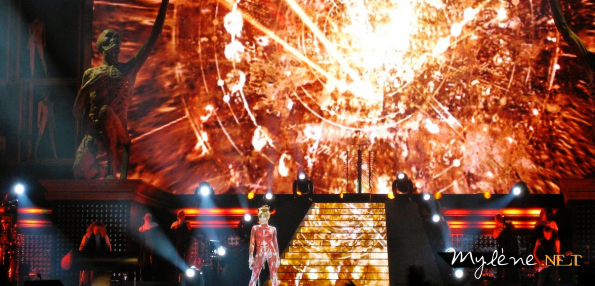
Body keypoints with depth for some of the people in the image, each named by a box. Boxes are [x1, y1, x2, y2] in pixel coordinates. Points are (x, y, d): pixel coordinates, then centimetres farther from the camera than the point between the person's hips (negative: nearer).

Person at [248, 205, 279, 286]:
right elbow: (252, 243, 4)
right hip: (260, 255, 0)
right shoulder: (255, 228, 7)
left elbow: (275, 244, 11)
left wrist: (277, 258, 7)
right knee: (254, 278, -5)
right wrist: (251, 257, -3)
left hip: (271, 254, 0)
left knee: (274, 278, -2)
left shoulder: (272, 229, 8)